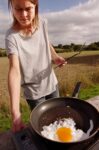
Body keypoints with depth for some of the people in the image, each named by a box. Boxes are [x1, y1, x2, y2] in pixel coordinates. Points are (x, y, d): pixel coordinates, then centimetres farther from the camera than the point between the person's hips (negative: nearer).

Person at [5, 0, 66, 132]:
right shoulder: (12, 36, -21)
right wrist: (15, 112, -37)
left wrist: (55, 57, -7)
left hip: (52, 83, 5)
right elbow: (14, 70, -31)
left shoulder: (43, 23, -7)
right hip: (34, 91, -4)